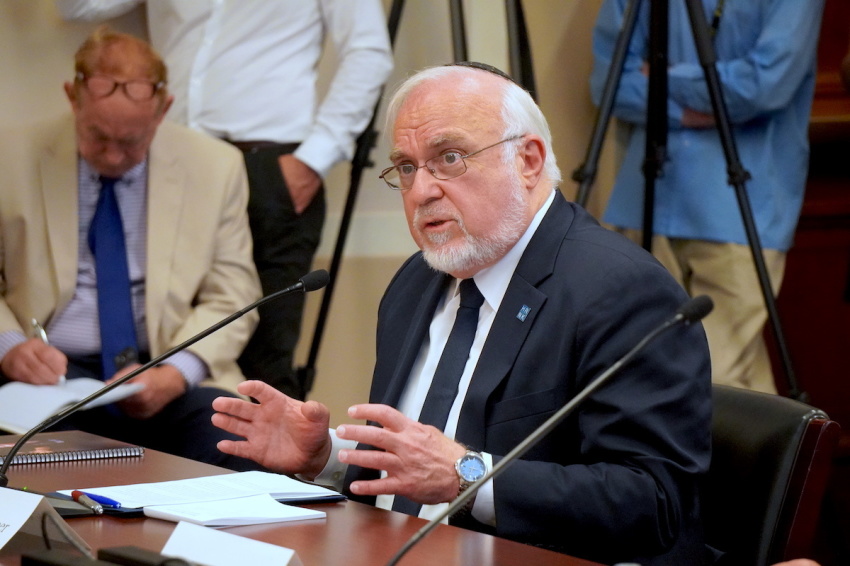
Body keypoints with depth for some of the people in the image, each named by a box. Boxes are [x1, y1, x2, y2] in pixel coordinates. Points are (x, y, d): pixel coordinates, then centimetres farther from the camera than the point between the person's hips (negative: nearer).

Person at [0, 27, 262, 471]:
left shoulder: (215, 167, 5)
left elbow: (230, 299, 6)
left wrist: (177, 373, -14)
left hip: (163, 380, 1)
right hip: (49, 375, -1)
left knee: (229, 435, -32)